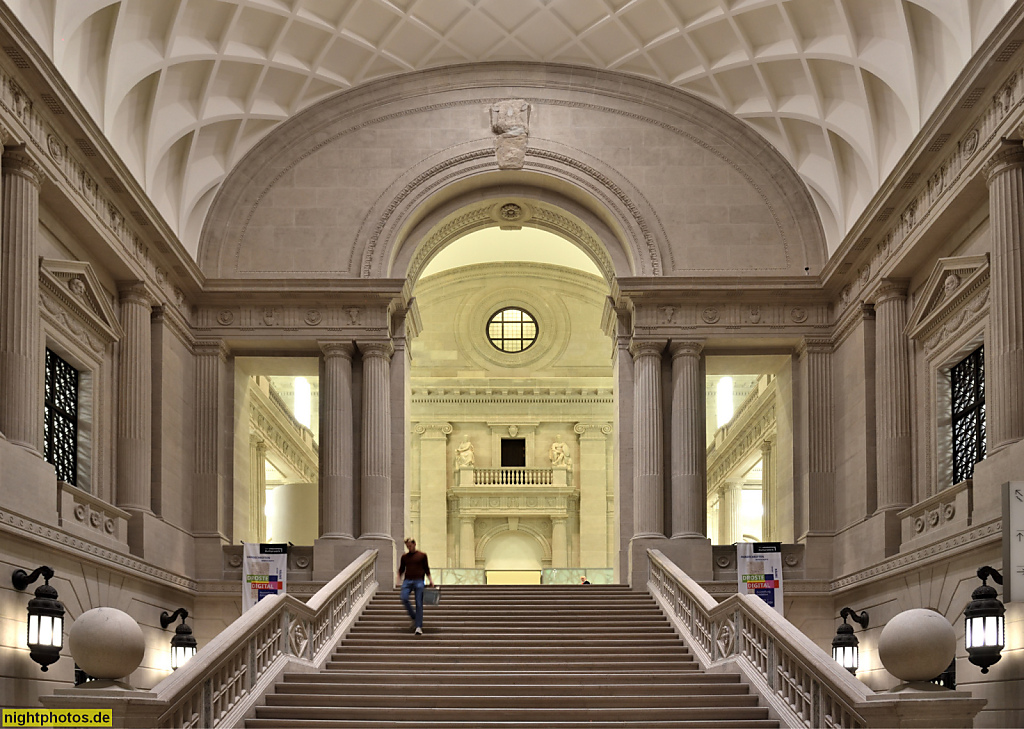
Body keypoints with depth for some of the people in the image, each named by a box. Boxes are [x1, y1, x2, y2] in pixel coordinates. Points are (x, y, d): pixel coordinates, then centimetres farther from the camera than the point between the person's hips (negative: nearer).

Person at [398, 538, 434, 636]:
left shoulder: (422, 555, 8)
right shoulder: (404, 557, 14)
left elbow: (426, 569, 9)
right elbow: (401, 569, 17)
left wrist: (431, 580, 1)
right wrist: (399, 578, 2)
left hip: (419, 581, -2)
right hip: (407, 580, 2)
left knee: (419, 604, -5)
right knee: (404, 599, -18)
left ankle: (418, 626, -4)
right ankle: (414, 617, 4)